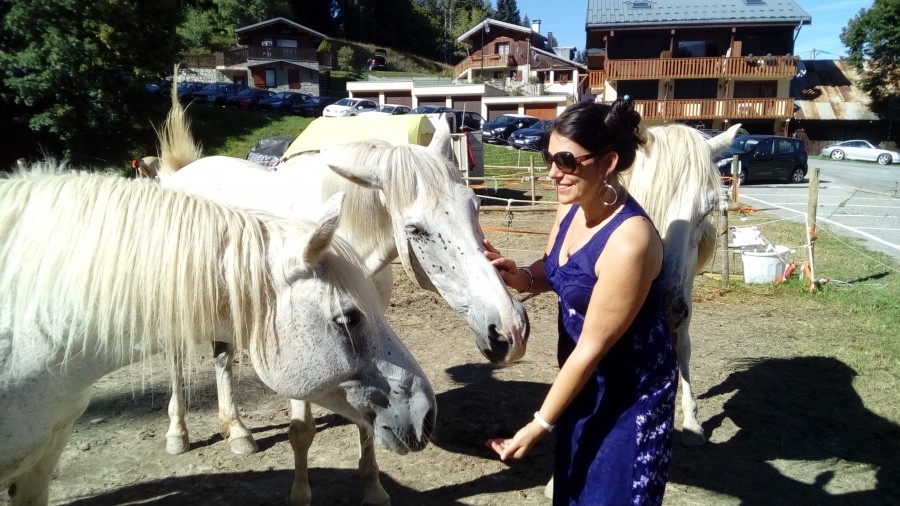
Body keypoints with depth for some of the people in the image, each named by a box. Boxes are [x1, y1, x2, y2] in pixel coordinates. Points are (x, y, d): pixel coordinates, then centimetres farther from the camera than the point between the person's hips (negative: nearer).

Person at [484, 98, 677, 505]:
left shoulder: (629, 241, -32)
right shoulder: (571, 208, -8)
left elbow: (593, 346, -26)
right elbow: (553, 271, 10)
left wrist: (539, 425, -19)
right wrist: (520, 277, -14)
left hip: (631, 389, -8)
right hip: (584, 379, 8)